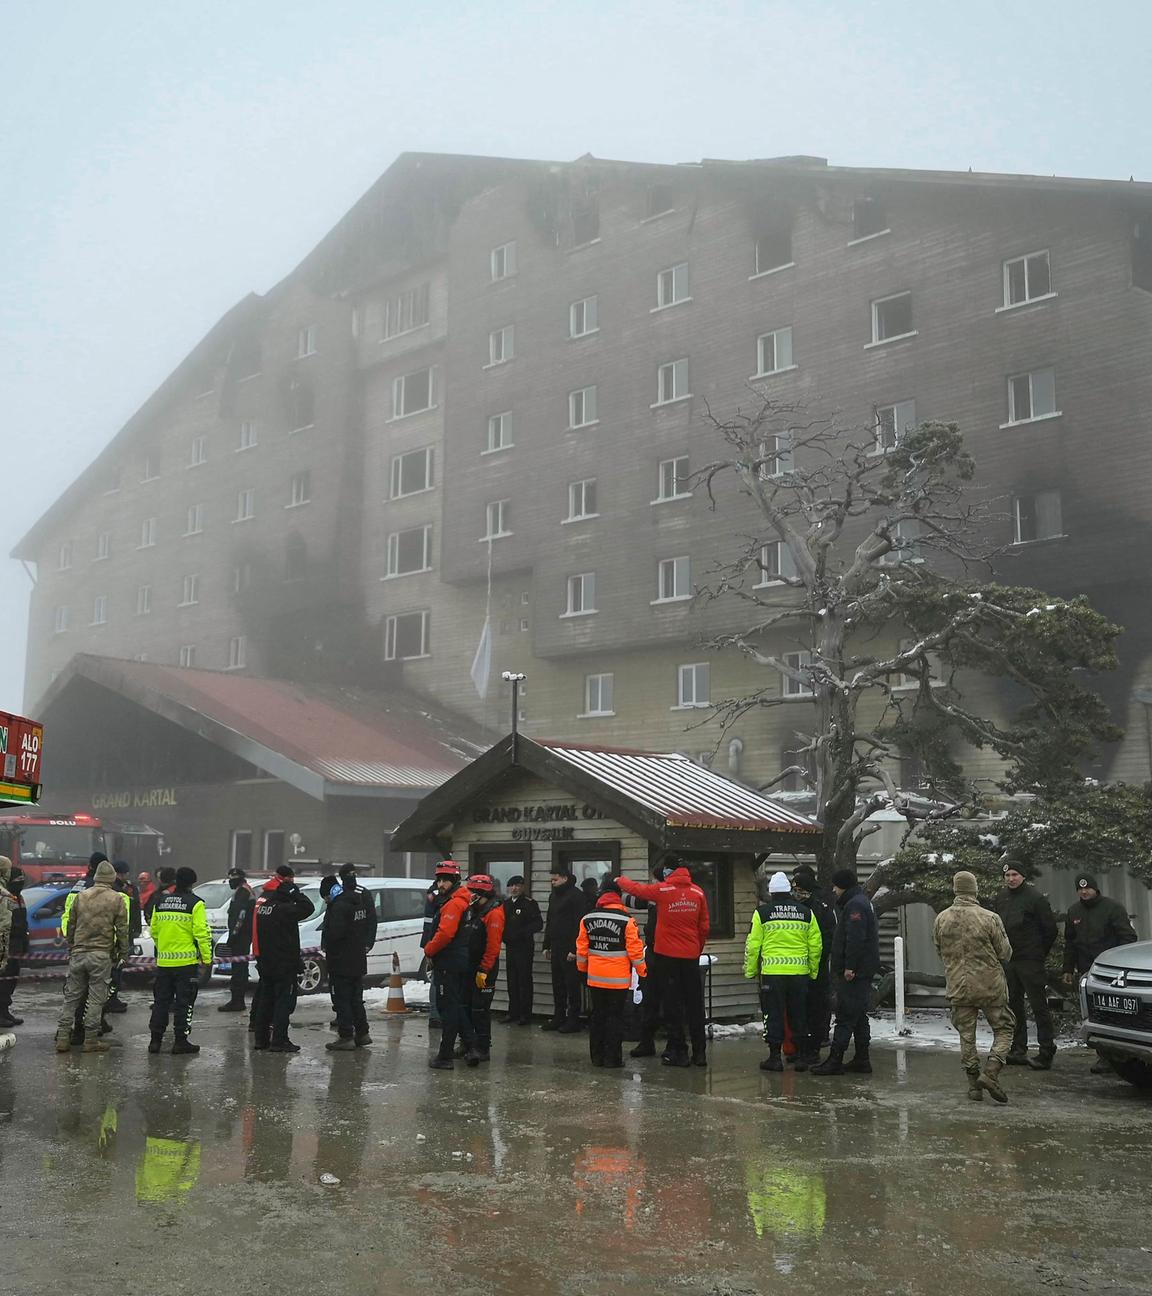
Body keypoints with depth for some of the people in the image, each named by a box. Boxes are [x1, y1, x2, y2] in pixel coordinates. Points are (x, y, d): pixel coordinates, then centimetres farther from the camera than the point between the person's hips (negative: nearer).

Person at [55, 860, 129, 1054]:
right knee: (96, 998, 1)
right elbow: (122, 929, -3)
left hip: (78, 953, 4)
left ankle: (63, 1037, 8)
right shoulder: (117, 899, -3)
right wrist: (123, 953, 6)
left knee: (71, 996, 10)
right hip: (101, 955, -4)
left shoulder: (79, 896, 8)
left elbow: (70, 926, 13)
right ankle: (91, 1039, 2)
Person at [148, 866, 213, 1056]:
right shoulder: (195, 903, -8)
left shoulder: (160, 902, 9)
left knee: (161, 1001, 13)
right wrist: (207, 958, -6)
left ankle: (155, 1040, 14)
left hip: (163, 961, 5)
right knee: (184, 1002, 2)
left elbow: (154, 930, 15)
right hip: (186, 961, -5)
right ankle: (181, 1041, 3)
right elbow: (202, 933, -13)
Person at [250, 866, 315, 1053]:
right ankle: (279, 1040, -4)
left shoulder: (261, 902, 6)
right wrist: (294, 891, -19)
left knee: (266, 998, 16)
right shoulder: (282, 907, -21)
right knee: (284, 1000, -2)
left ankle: (261, 1038, 19)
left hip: (265, 961, 8)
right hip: (284, 962, -8)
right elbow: (307, 908, -24)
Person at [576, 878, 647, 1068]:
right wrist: (642, 970, 5)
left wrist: (582, 967, 23)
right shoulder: (626, 920, -12)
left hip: (595, 977, 4)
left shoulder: (587, 919, 1)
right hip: (618, 979, -4)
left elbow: (581, 946, 8)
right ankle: (612, 1057, 3)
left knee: (597, 1015, 13)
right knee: (615, 1016, 3)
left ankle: (597, 1056, 16)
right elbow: (634, 948, -9)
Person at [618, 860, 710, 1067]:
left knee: (672, 1004, 4)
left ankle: (678, 1052, 5)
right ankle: (699, 1052, 13)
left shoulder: (662, 890, -11)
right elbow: (704, 927, 6)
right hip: (691, 956, 3)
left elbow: (636, 888, 4)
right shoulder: (698, 892, 0)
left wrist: (620, 880, 24)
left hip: (667, 956, -3)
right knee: (694, 1004, 10)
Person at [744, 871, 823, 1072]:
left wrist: (751, 971, 9)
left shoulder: (762, 912, -1)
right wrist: (813, 972, 18)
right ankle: (802, 1057, 15)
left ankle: (775, 1057, 6)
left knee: (774, 1016, 4)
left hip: (772, 973, -3)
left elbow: (753, 944, -1)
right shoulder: (806, 913, 8)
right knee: (799, 1016, 12)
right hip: (800, 972, 3)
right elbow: (816, 945, 9)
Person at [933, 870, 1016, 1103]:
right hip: (990, 985, -3)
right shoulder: (989, 918, -13)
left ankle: (973, 1083, 13)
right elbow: (1005, 953, -5)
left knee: (966, 1036, 12)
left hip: (958, 987, 3)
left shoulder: (941, 919, -1)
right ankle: (990, 1072, -6)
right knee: (1003, 1028, 11)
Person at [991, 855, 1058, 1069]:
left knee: (1039, 1006, -5)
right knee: (1013, 1006, 12)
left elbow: (1050, 929, -3)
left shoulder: (1035, 898, -8)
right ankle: (1018, 1050, 20)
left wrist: (1039, 953, 3)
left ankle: (1046, 1052, -1)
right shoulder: (1000, 898, 10)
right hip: (1007, 961, 7)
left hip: (1030, 961, -7)